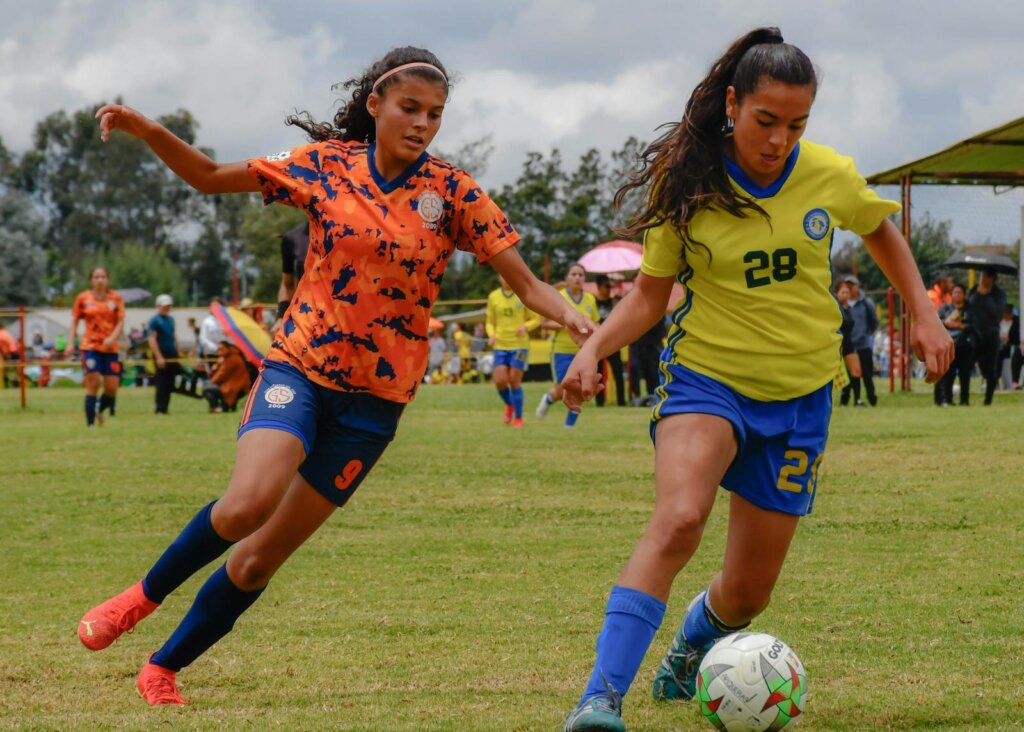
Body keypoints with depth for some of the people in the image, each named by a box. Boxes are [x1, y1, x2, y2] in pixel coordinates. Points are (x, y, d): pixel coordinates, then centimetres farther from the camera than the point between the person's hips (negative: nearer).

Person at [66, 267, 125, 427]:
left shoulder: (115, 298, 3)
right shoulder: (83, 298, 3)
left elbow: (121, 322, 1)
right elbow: (75, 320, 9)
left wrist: (113, 337, -17)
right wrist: (71, 342, -1)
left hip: (111, 347, 2)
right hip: (90, 346, -2)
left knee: (112, 387, -2)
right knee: (93, 385, -11)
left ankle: (101, 410, 29)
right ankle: (90, 423, -6)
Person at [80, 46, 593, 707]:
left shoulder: (452, 193, -2)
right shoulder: (328, 164, 0)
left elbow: (526, 282, -5)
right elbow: (211, 177, 7)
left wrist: (571, 318, -25)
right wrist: (150, 132, -8)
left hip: (376, 397, 1)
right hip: (300, 367, -1)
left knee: (260, 558, 2)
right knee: (248, 503, -28)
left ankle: (164, 669, 21)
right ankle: (144, 596, -1)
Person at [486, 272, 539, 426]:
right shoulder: (493, 297, 6)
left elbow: (536, 319, 3)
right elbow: (490, 322, 13)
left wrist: (525, 326, -17)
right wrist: (491, 335, -7)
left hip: (519, 345, -2)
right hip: (500, 346, 2)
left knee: (515, 381, -5)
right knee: (500, 381, -8)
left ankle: (518, 417, 9)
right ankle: (509, 405, 23)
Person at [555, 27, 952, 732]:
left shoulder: (831, 176, -6)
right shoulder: (688, 185, -11)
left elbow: (882, 231, 16)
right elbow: (650, 293, -1)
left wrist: (923, 314, 9)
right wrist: (594, 348, -17)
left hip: (799, 396, 3)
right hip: (707, 378, -3)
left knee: (748, 593, 9)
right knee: (679, 520, -33)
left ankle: (688, 653, 45)